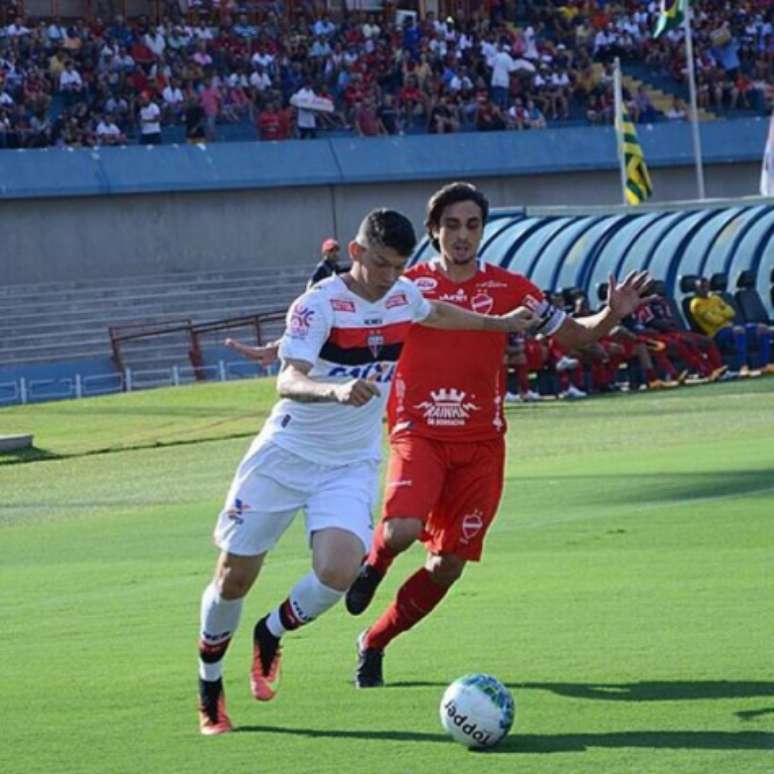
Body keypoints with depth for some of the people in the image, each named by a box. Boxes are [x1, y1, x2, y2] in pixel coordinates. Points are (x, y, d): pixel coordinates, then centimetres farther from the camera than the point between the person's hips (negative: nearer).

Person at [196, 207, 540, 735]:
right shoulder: (320, 304, -19)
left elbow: (434, 314, 27)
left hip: (351, 466, 4)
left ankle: (271, 636, 11)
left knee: (337, 573, -21)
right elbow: (289, 380, -32)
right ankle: (209, 686, 27)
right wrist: (337, 390, -51)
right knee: (235, 576, 2)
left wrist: (501, 323, 34)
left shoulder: (404, 295, 0)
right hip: (286, 454, -4)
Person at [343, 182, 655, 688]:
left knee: (448, 566, 2)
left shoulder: (509, 289, 4)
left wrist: (611, 316, -8)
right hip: (419, 434, -3)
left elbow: (572, 335, 11)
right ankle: (374, 564, 10)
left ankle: (374, 644, 23)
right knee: (402, 530, -28)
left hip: (480, 443, 3)